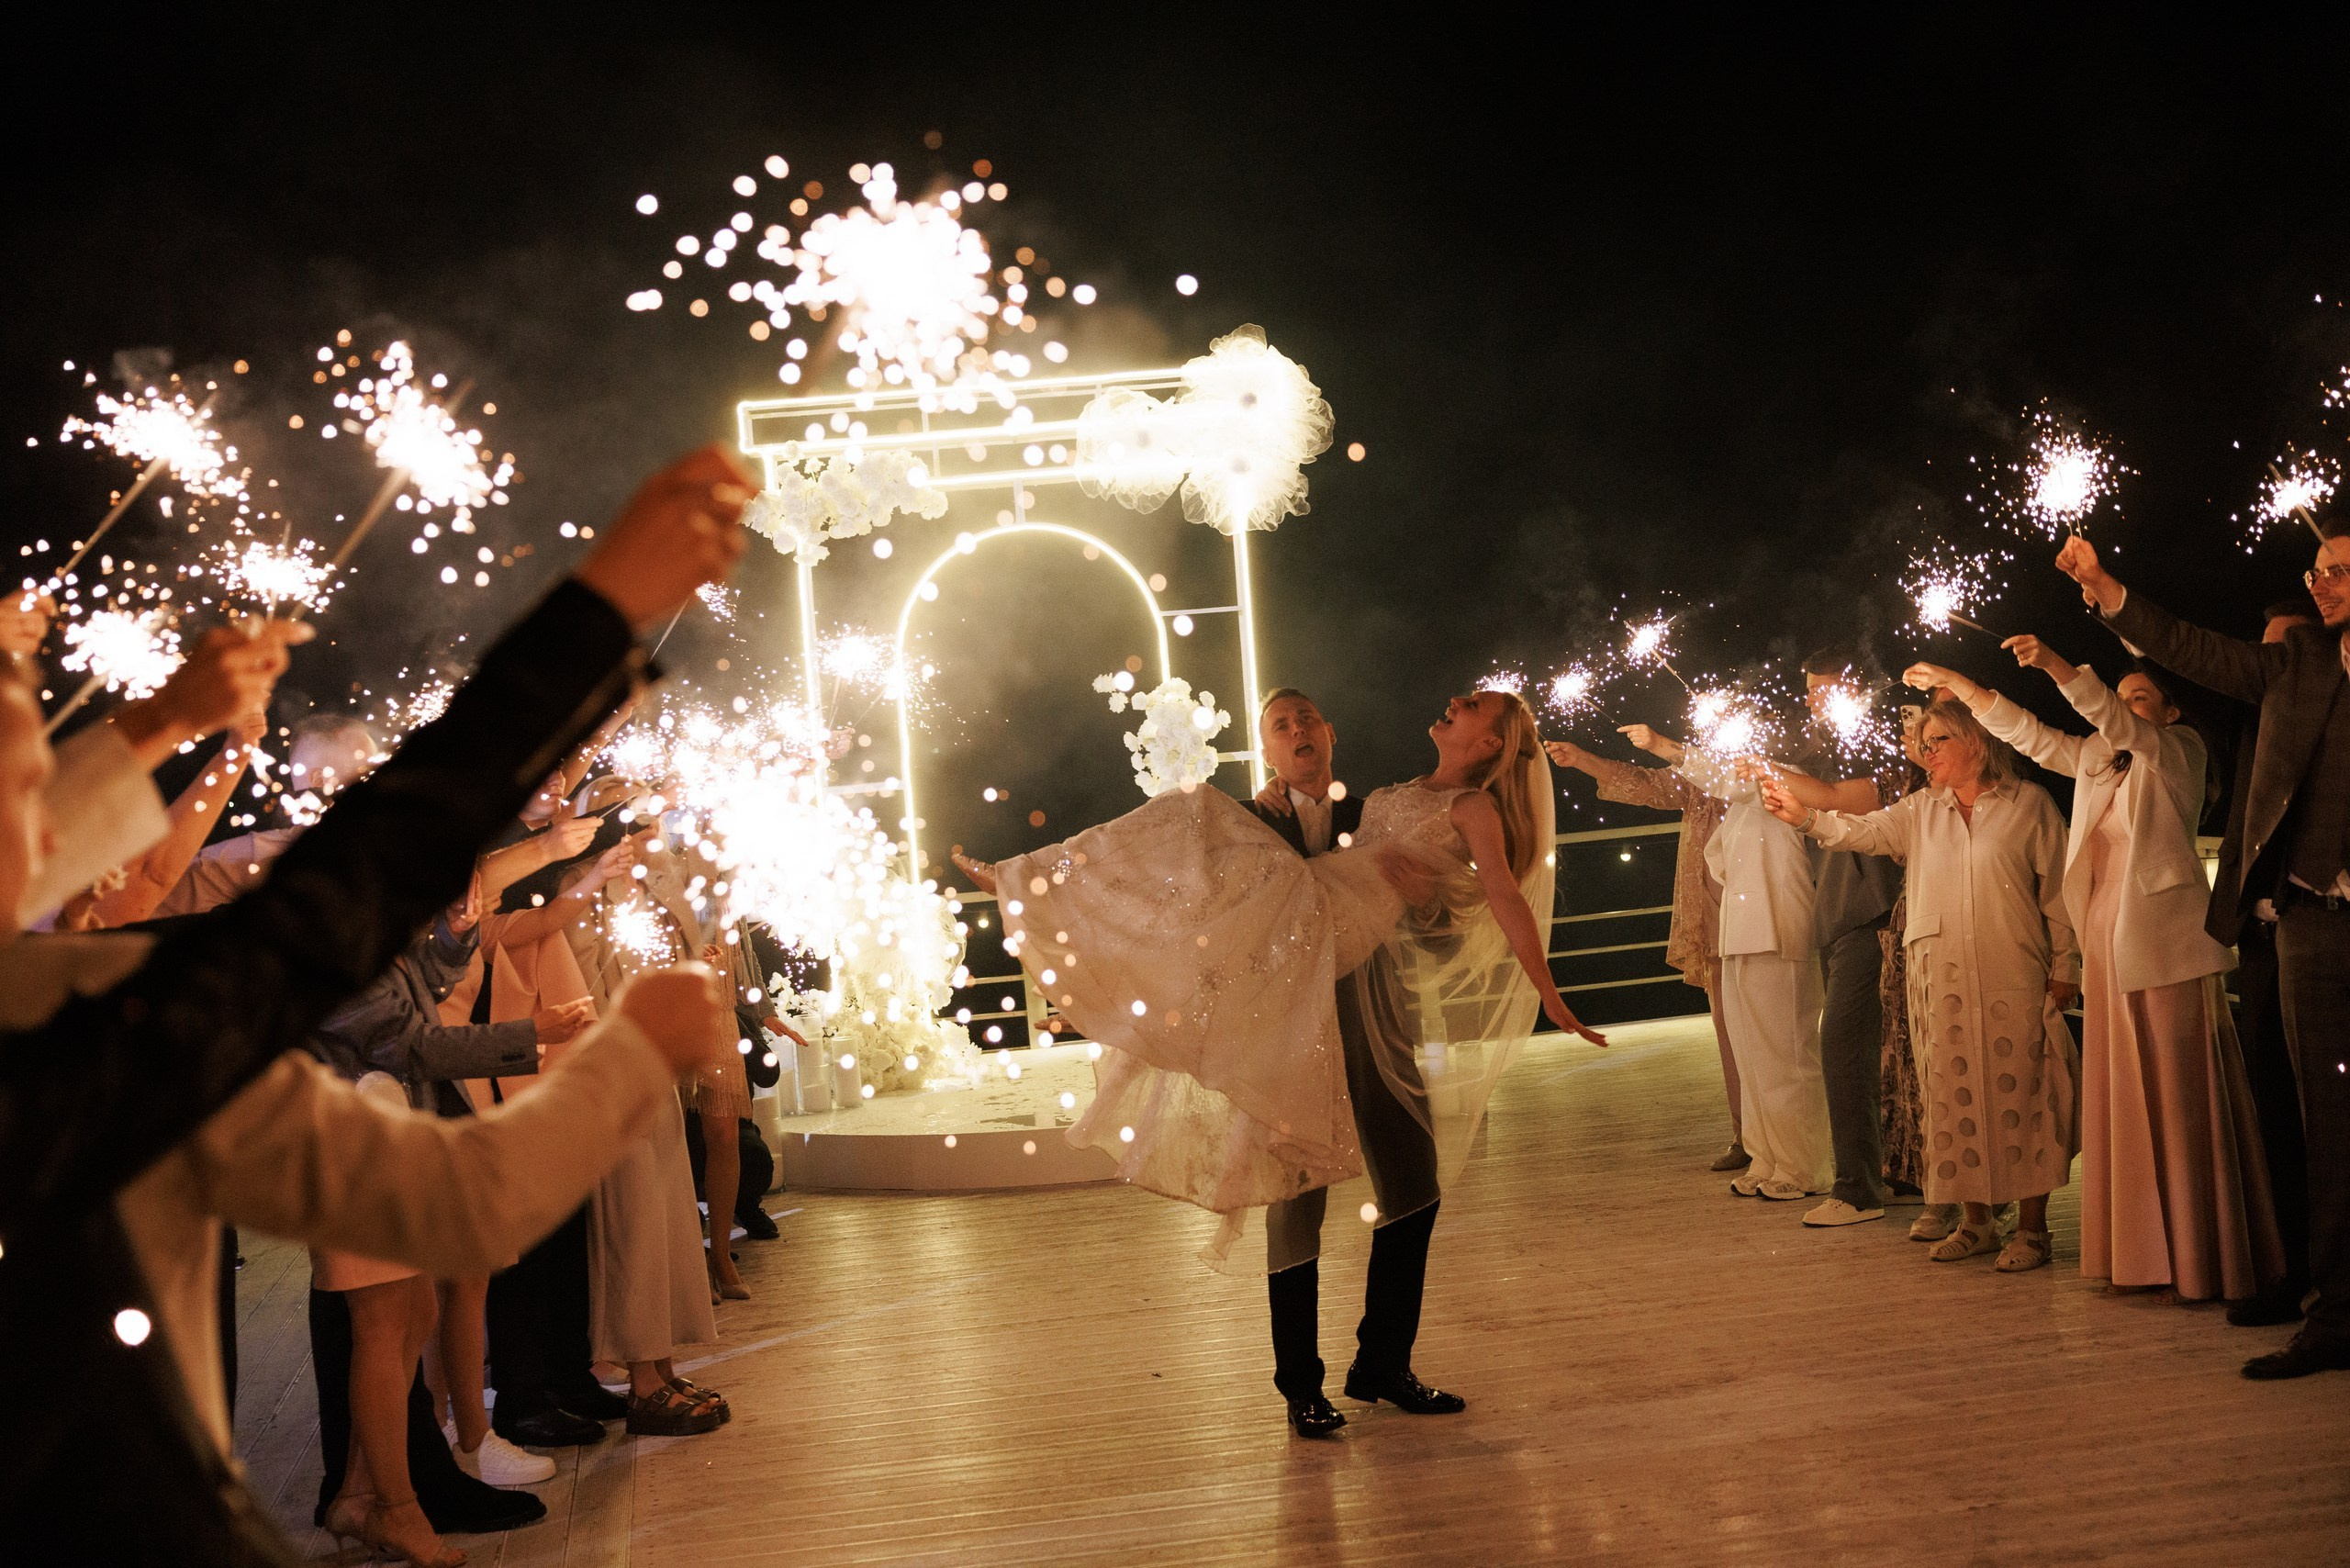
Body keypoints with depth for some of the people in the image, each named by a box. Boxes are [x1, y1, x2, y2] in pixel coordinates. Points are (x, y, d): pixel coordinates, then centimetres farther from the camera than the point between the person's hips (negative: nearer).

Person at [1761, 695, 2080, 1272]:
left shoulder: (2029, 803, 3)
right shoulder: (1920, 811, 12)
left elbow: (2058, 889, 2)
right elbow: (1864, 832, -2)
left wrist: (2066, 965, -1)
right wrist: (1804, 816, -19)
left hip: (2015, 982, -3)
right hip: (1941, 981, 4)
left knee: (2019, 1094, -2)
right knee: (1955, 1096, 5)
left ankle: (2032, 1228, 6)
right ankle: (1975, 1222, 16)